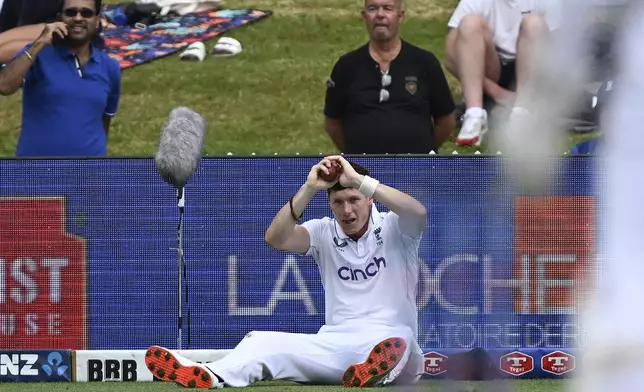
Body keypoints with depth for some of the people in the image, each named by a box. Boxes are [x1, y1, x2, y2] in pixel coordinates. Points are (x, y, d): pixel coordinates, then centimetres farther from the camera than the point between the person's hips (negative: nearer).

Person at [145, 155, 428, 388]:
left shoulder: (393, 228, 3)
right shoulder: (324, 233, 11)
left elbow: (419, 213, -21)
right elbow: (275, 238, -6)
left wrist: (359, 180, -24)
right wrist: (309, 188, -17)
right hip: (335, 344, 3)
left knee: (398, 338, -40)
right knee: (262, 340, -20)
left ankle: (376, 370, -73)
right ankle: (210, 376, -47)